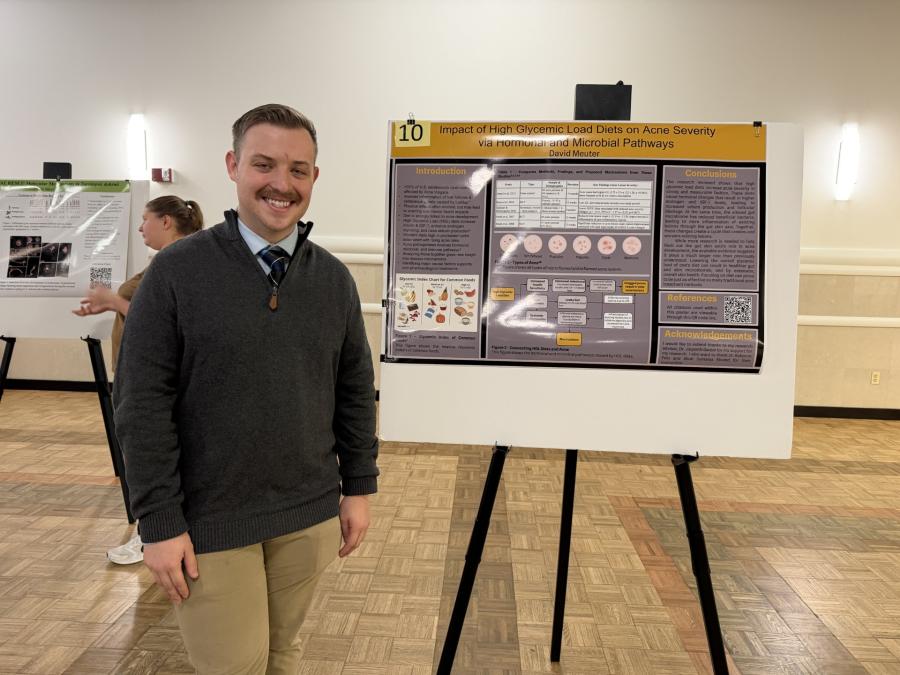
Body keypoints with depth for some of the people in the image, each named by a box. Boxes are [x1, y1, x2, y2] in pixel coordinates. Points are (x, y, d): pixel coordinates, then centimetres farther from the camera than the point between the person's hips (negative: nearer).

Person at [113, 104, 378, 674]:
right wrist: (160, 523, -10)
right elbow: (143, 406, -9)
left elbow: (356, 390, 7)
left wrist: (359, 486, 6)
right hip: (210, 520, -3)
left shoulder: (334, 278, 2)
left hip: (310, 515, 3)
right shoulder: (177, 272, -10)